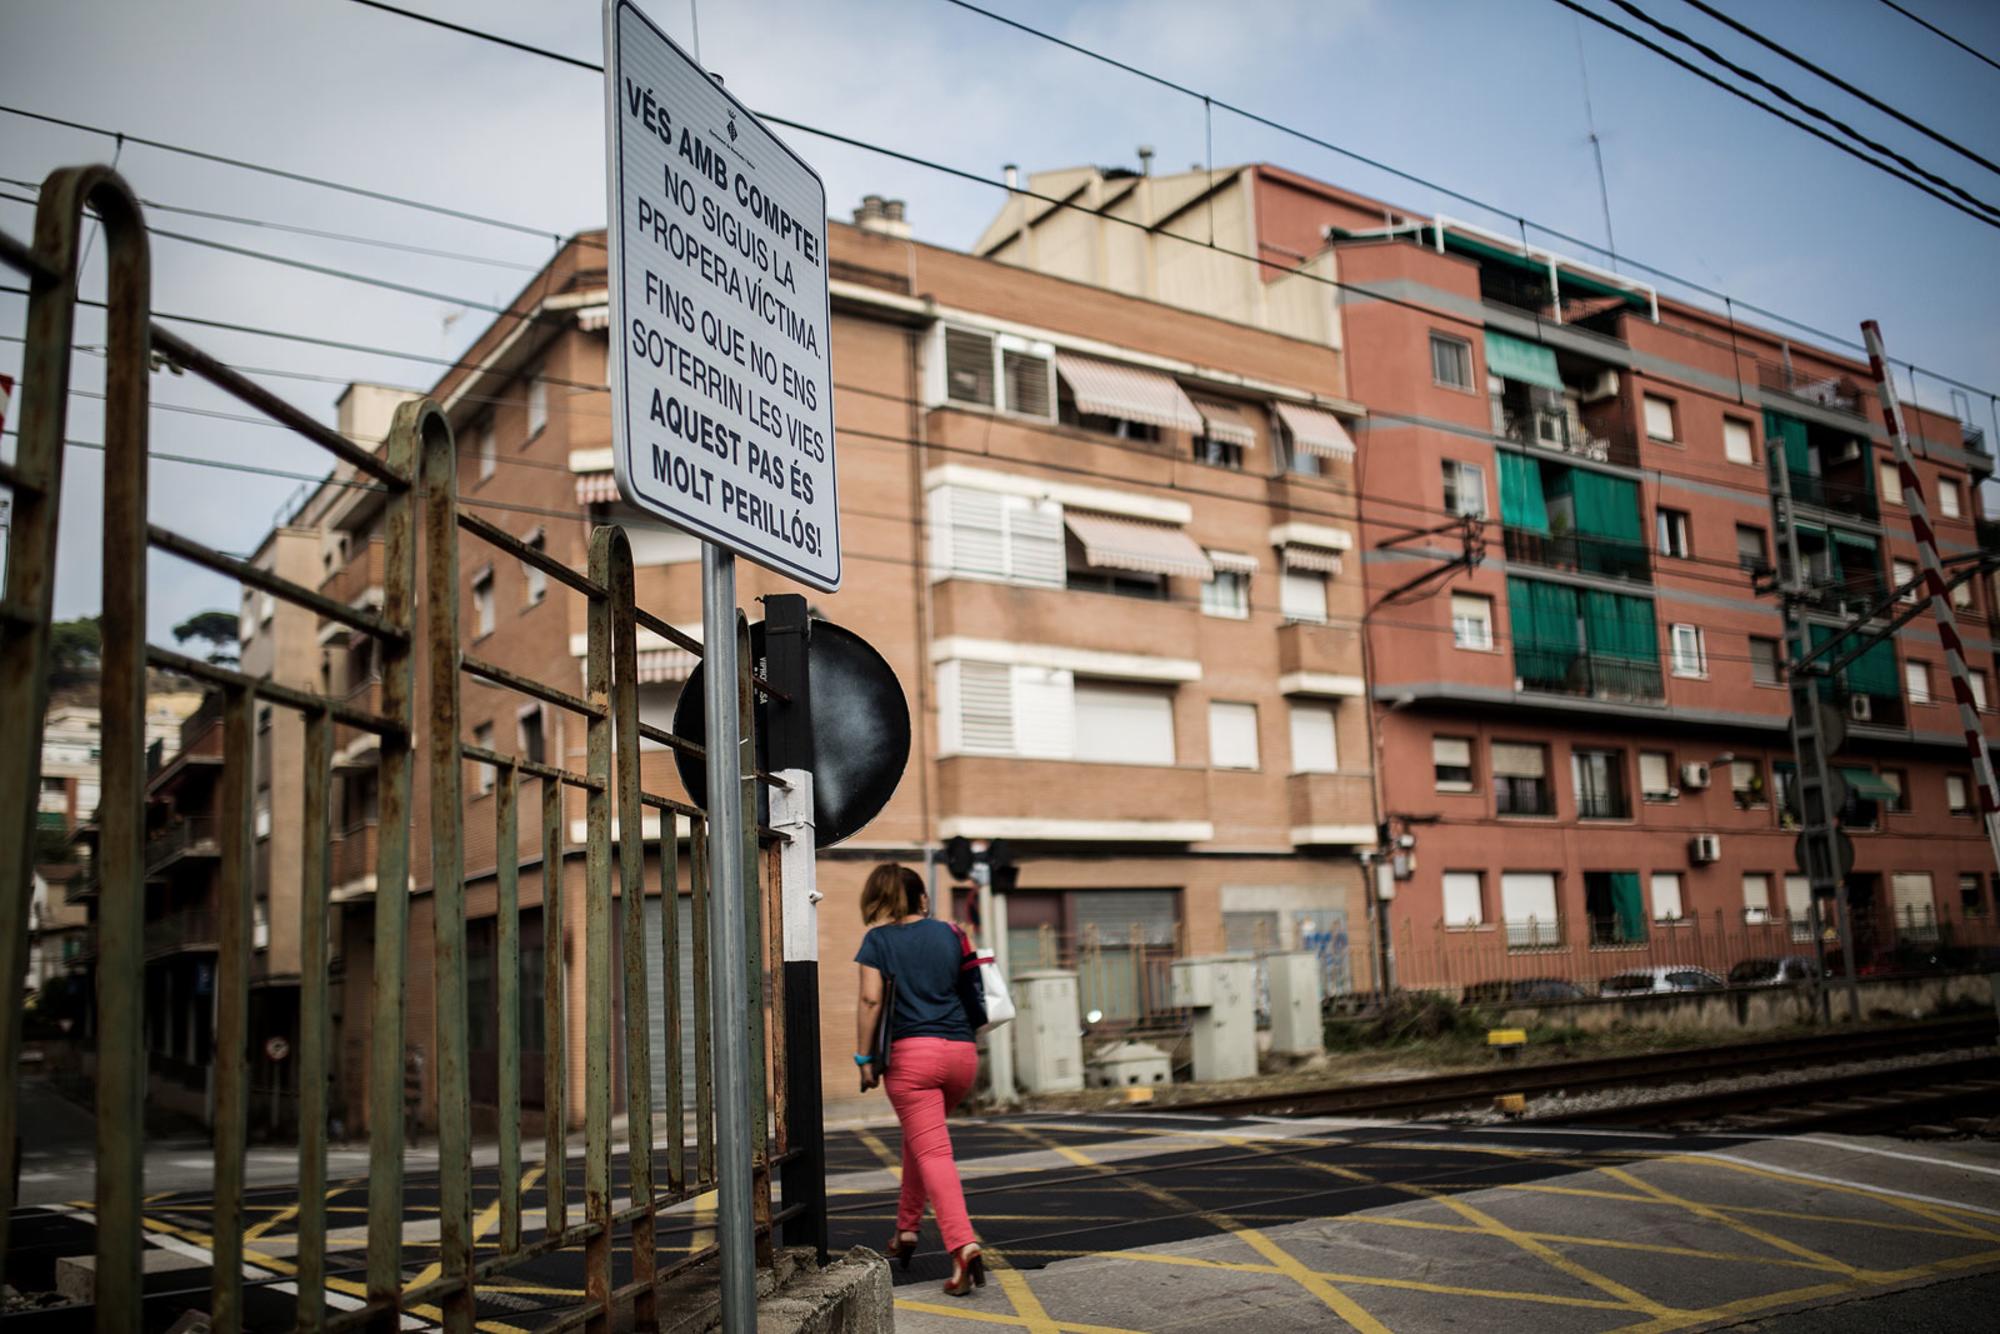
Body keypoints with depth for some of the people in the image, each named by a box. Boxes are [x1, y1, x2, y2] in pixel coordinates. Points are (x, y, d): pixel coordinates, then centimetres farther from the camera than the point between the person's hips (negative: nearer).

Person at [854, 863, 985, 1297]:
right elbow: (970, 991, 15)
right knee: (919, 1135, 25)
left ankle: (963, 1246, -21)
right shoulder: (949, 933, 13)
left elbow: (871, 1000, -6)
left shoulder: (878, 939, 3)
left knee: (933, 1152, -6)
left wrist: (864, 1057, -2)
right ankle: (907, 1228, 28)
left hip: (912, 1051, -4)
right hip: (961, 1051, 4)